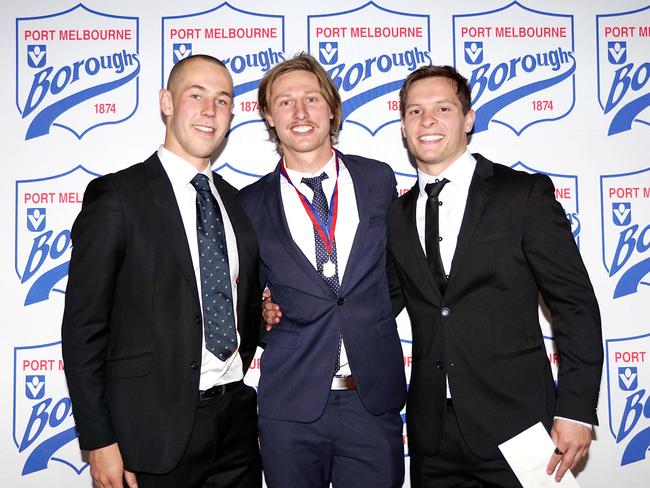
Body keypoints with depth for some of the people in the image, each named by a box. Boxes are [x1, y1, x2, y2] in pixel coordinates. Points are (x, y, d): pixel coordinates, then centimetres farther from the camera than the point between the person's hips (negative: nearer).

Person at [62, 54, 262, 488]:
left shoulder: (237, 203, 9)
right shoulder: (116, 196, -9)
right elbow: (83, 326, -9)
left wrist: (235, 382, 4)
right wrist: (98, 441, -11)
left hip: (236, 420, 5)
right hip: (155, 430, -5)